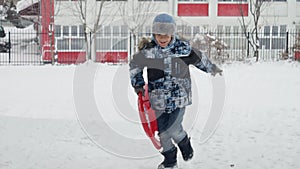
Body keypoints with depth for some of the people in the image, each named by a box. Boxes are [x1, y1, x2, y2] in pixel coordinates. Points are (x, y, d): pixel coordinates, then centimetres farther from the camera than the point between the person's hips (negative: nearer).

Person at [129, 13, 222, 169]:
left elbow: (199, 59, 10)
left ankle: (185, 144, 25)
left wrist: (212, 68, 26)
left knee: (173, 130, -11)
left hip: (179, 96, -2)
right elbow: (134, 65, 11)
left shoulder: (183, 48, -9)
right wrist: (138, 84, 6)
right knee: (162, 132, 9)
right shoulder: (148, 51, -7)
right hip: (158, 99, 2)